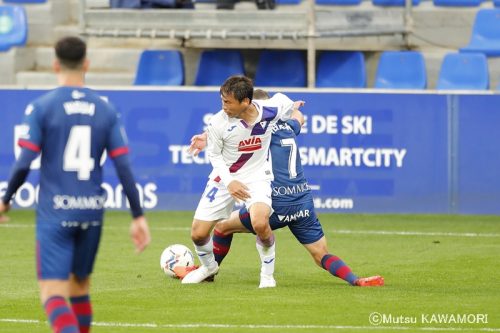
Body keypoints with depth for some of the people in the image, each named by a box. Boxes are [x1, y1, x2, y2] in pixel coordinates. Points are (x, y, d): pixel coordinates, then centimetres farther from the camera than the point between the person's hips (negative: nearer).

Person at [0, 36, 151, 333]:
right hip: (92, 213, 4)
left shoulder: (41, 107, -5)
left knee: (53, 293, -8)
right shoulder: (106, 110, 5)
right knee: (80, 286, 21)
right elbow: (124, 167, 1)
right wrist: (138, 216, 6)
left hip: (55, 213, -4)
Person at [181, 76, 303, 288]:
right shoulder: (219, 123, -20)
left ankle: (267, 273, -4)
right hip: (225, 176, 1)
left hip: (257, 175, -1)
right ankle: (209, 266, 35)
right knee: (198, 234, -1)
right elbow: (214, 155, -5)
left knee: (260, 223, -30)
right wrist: (229, 182, -15)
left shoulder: (271, 110, -19)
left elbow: (282, 100, 6)